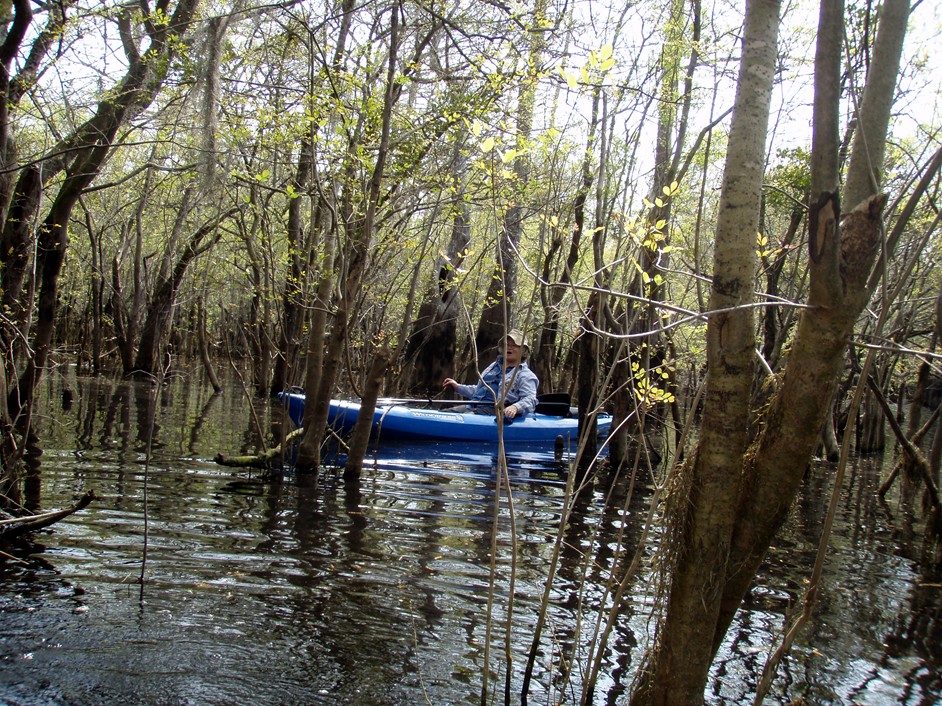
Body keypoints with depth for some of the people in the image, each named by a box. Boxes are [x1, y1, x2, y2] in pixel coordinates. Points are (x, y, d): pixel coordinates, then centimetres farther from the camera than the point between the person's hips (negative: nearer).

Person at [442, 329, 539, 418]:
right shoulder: (494, 366, 29)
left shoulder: (526, 375, 3)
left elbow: (530, 400, -11)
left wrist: (515, 407, -33)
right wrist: (458, 387, 30)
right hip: (475, 407, 8)